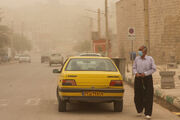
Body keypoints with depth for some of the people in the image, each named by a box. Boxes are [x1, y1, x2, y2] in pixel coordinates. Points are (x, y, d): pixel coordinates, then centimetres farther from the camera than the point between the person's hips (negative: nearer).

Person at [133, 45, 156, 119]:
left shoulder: (150, 59, -4)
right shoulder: (137, 59, 4)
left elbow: (153, 69, -3)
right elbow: (134, 68, 10)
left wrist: (145, 73, -14)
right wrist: (136, 73, -11)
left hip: (147, 78, -3)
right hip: (138, 79, 3)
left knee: (148, 96, -5)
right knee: (138, 96, 4)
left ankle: (148, 114, 0)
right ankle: (140, 110, 29)